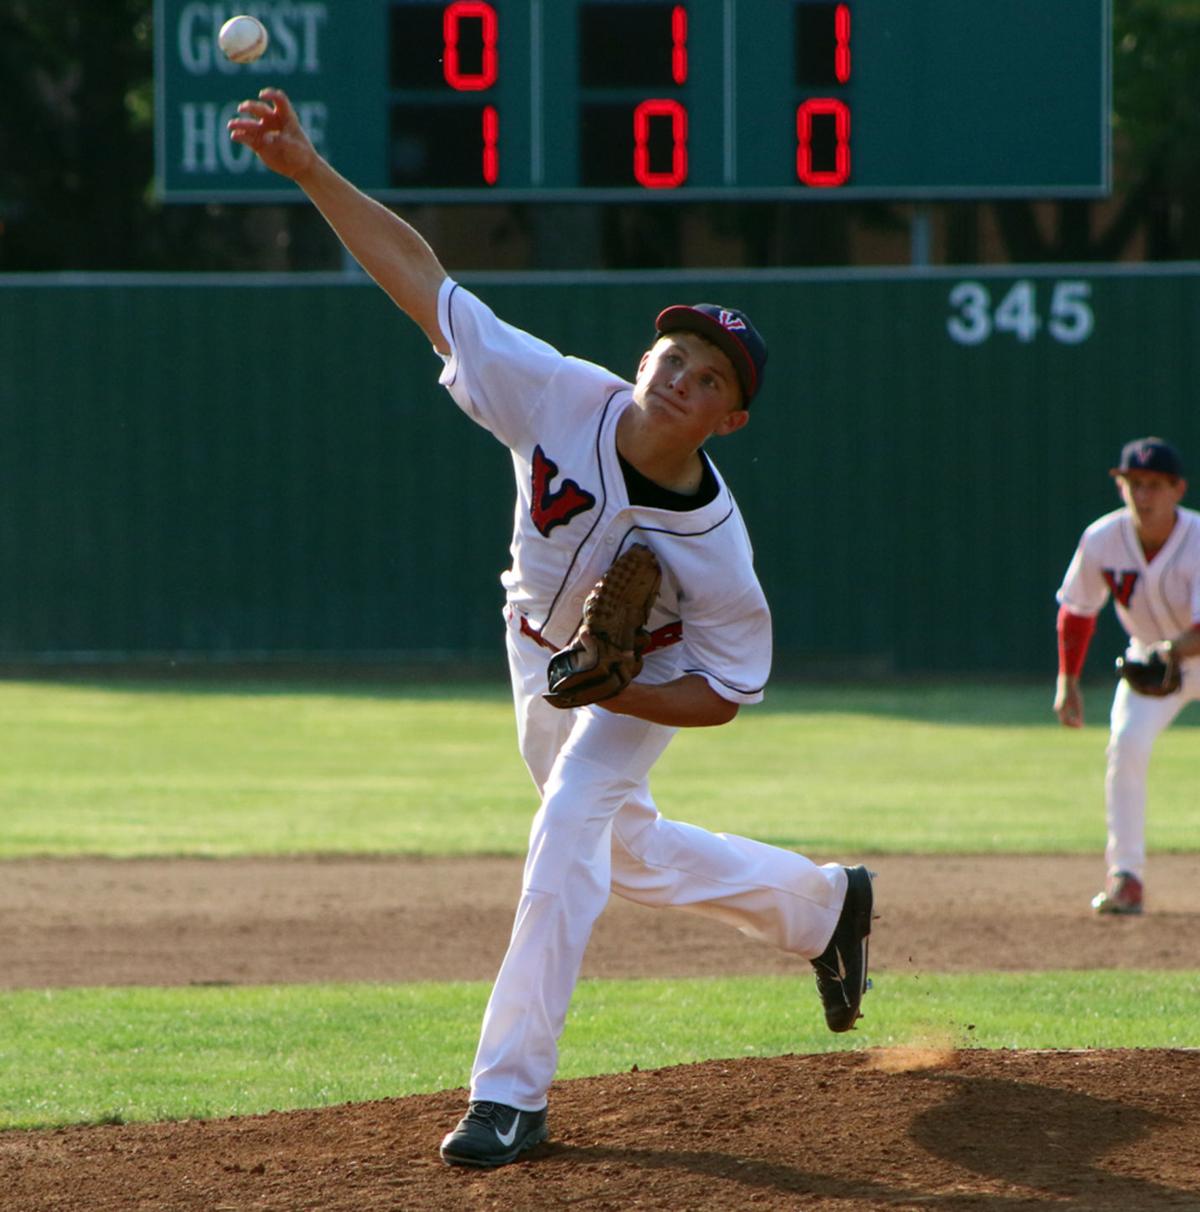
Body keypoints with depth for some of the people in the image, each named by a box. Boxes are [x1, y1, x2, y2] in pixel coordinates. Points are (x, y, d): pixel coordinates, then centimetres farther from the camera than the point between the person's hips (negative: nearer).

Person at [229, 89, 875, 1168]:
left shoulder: (714, 547, -36)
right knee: (626, 851, 22)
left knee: (571, 828, -25)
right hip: (541, 643, 5)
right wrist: (309, 170, -40)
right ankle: (820, 904, 47)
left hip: (642, 681, -5)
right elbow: (418, 276, -32)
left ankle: (511, 1092, -22)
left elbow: (723, 696, -22)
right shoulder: (563, 397, -32)